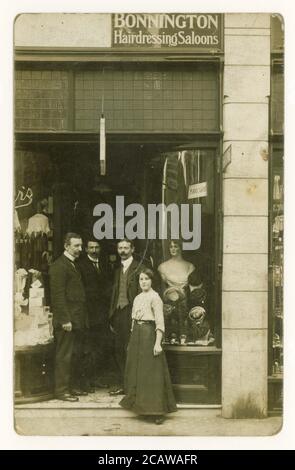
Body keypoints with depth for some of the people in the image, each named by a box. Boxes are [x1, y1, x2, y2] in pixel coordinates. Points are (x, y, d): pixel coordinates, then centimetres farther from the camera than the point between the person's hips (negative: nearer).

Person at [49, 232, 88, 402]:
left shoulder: (74, 265, 18)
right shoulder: (59, 266, -11)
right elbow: (58, 295, -16)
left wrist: (83, 319, 15)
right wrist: (65, 319, -20)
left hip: (78, 320, 9)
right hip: (67, 321, -9)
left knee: (77, 355, 12)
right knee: (64, 356, -3)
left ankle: (72, 387, 21)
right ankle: (62, 390, 3)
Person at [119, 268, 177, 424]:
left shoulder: (155, 297, -9)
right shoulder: (137, 298, 14)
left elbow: (160, 322, -15)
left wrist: (158, 343, -22)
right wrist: (132, 340, 13)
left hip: (149, 335, -8)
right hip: (136, 335, 8)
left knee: (152, 372, -7)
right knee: (136, 370, 11)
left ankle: (158, 411, -5)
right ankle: (140, 405, 22)